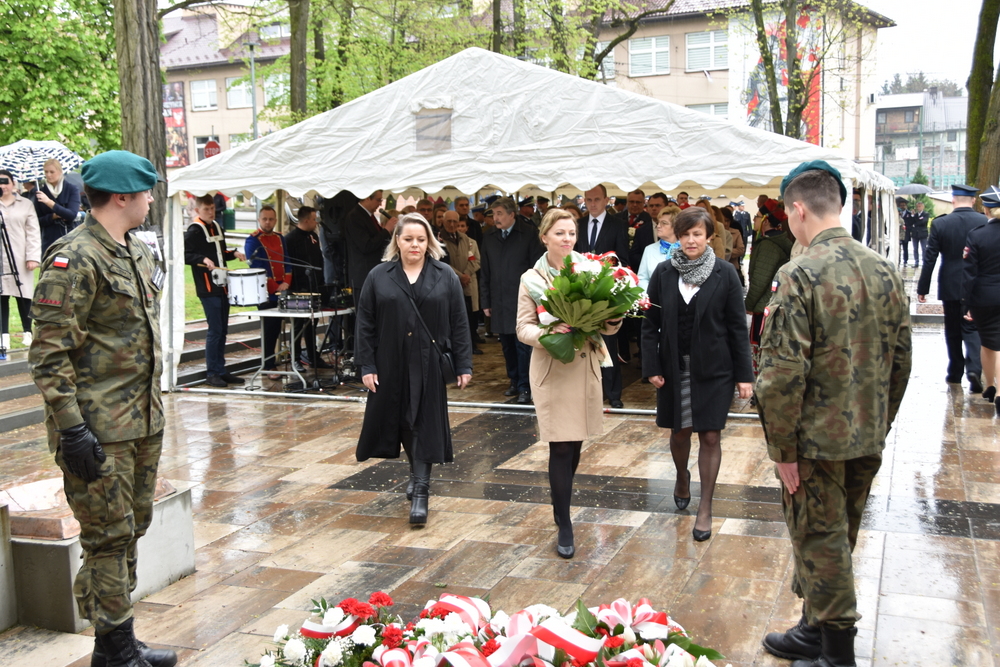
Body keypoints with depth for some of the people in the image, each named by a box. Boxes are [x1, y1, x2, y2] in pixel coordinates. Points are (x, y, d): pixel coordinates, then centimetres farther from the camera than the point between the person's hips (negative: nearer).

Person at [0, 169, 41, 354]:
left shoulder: (26, 204, 8)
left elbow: (33, 233, 3)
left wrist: (33, 256, -6)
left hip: (20, 260, -1)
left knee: (23, 296, 1)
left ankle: (28, 332, 12)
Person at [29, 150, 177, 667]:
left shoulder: (138, 252, 14)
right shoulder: (75, 259, -14)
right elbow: (50, 353, -18)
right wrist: (71, 429, -20)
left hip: (143, 421, 9)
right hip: (100, 429, -9)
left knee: (133, 529, 15)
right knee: (109, 536, 0)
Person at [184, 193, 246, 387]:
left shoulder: (217, 227, 15)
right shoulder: (194, 231, -8)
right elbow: (185, 255, -17)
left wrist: (234, 253, 6)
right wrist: (203, 259, -31)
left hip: (222, 285, 8)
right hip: (207, 288, -8)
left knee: (222, 330, 11)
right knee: (215, 330, -6)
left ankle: (221, 371, 18)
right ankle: (212, 374, 2)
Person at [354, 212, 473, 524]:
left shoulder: (445, 276, 2)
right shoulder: (379, 277, 2)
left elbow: (459, 324, 1)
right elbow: (365, 324, 2)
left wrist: (463, 364, -4)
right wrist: (366, 365, -5)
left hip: (430, 364, -1)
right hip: (393, 365, 2)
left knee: (425, 425, -2)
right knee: (401, 421, 11)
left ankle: (420, 492, 2)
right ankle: (417, 473, 33)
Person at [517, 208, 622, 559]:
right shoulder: (531, 279, -2)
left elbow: (607, 322, 5)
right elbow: (523, 328, -4)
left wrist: (613, 320, -18)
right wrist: (548, 332, -24)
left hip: (586, 365, 3)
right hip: (551, 368, -3)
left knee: (575, 442, 13)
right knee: (561, 447, -4)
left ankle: (562, 499, 37)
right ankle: (564, 526, 6)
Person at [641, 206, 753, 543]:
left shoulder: (724, 273, -5)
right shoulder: (664, 273, -1)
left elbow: (737, 326, -4)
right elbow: (650, 323, 3)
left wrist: (744, 373, -6)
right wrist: (651, 367, -4)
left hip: (714, 368, -2)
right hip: (675, 367, 2)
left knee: (710, 436, 1)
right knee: (679, 431, 14)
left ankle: (705, 509, 12)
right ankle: (682, 477, 45)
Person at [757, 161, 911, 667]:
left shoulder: (799, 275, -18)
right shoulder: (885, 270, 3)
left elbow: (783, 373, -21)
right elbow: (901, 360, 9)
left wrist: (782, 447, -13)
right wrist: (880, 425, 18)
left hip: (817, 440, -7)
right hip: (867, 440, 7)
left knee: (821, 544, 8)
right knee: (835, 541, 20)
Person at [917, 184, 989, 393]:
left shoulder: (940, 224, -7)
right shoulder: (986, 223, -6)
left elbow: (929, 259, -6)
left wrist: (922, 288, 1)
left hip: (950, 286, 0)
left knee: (953, 330, 14)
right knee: (972, 328, 5)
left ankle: (955, 372, 22)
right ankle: (974, 367, -15)